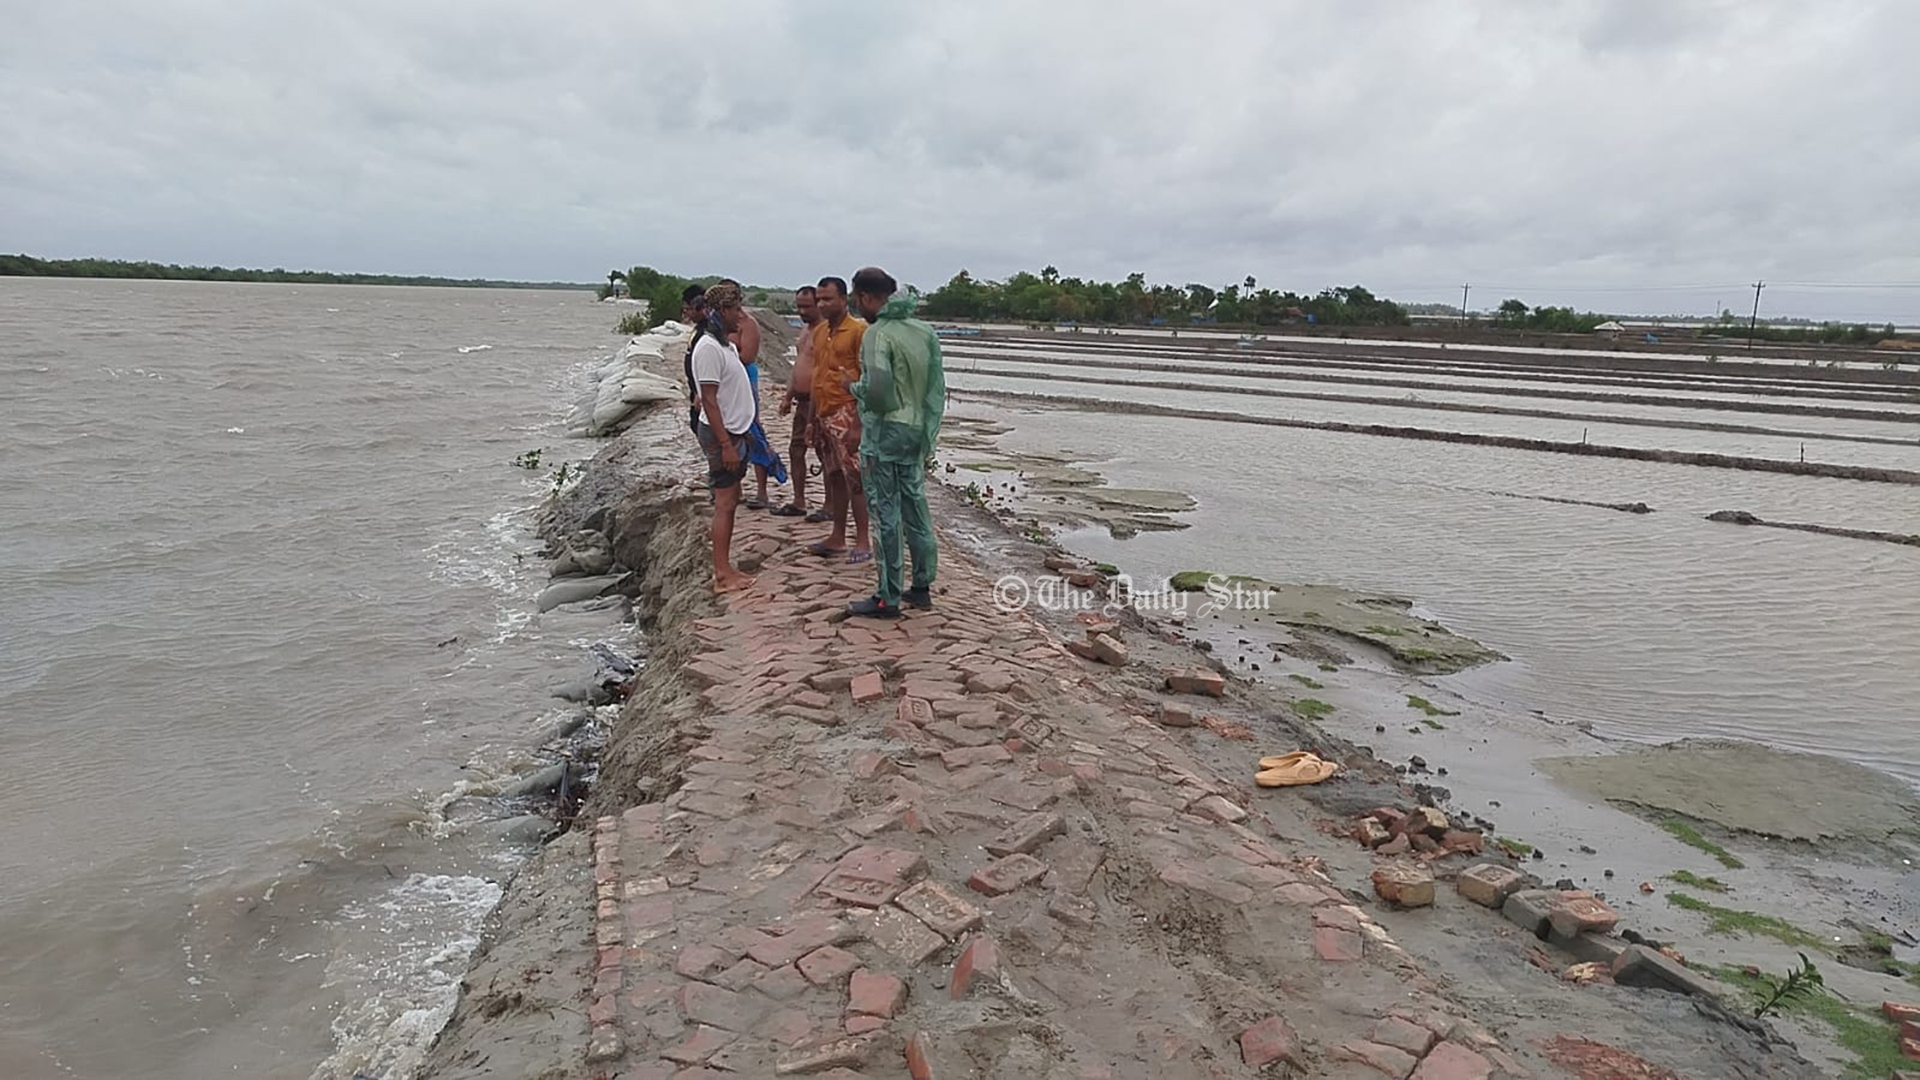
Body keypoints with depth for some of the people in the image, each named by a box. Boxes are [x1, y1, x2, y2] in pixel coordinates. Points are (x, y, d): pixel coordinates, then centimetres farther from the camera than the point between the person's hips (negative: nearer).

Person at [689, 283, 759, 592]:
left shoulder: (728, 344, 14)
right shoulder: (709, 348, -16)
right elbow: (709, 401, -20)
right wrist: (726, 445, -23)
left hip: (734, 432, 10)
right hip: (722, 435, -10)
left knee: (730, 500, 12)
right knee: (725, 502, -6)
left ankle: (724, 568, 20)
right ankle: (723, 575, -1)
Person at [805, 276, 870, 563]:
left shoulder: (858, 331, -10)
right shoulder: (819, 332, 13)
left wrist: (858, 424, -18)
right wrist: (812, 420, 16)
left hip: (845, 416, -7)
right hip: (823, 417, 8)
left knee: (854, 479, -4)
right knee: (834, 477, 12)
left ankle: (863, 542, 4)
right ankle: (838, 539, 19)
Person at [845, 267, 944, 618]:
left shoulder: (877, 333, -15)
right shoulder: (925, 331, 8)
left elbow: (877, 388, -28)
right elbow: (938, 389, 8)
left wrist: (854, 387, -5)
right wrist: (927, 437, 13)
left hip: (884, 433, -7)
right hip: (916, 432, 7)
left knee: (887, 515, 0)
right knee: (915, 508, 15)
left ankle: (888, 597, 8)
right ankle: (922, 587, 25)